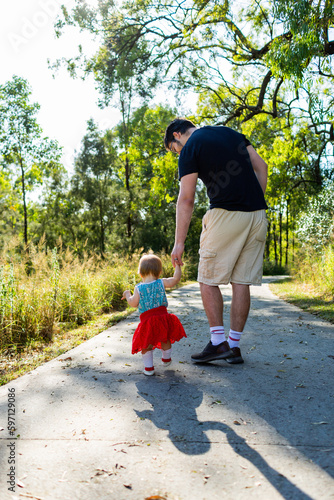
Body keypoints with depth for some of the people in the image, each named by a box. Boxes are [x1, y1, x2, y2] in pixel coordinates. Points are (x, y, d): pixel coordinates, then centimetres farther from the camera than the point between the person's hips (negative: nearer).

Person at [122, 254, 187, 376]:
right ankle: (166, 359, 44)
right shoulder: (161, 283, -1)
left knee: (145, 344, 12)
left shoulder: (138, 288, -3)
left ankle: (148, 367, 13)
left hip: (147, 319, -2)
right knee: (165, 340, 25)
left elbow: (134, 303, -1)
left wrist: (127, 295, 18)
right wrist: (177, 265, 17)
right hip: (162, 315, 2)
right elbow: (176, 279, 4)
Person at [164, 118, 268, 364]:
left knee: (208, 280, 5)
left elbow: (186, 199, -7)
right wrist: (255, 204, 17)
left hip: (225, 215, -6)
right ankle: (234, 346, 13)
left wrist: (179, 242, -5)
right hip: (257, 215, 7)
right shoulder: (231, 132, 20)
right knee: (241, 282, 8)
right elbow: (261, 167, 15)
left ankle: (219, 342, 2)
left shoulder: (189, 149, 0)